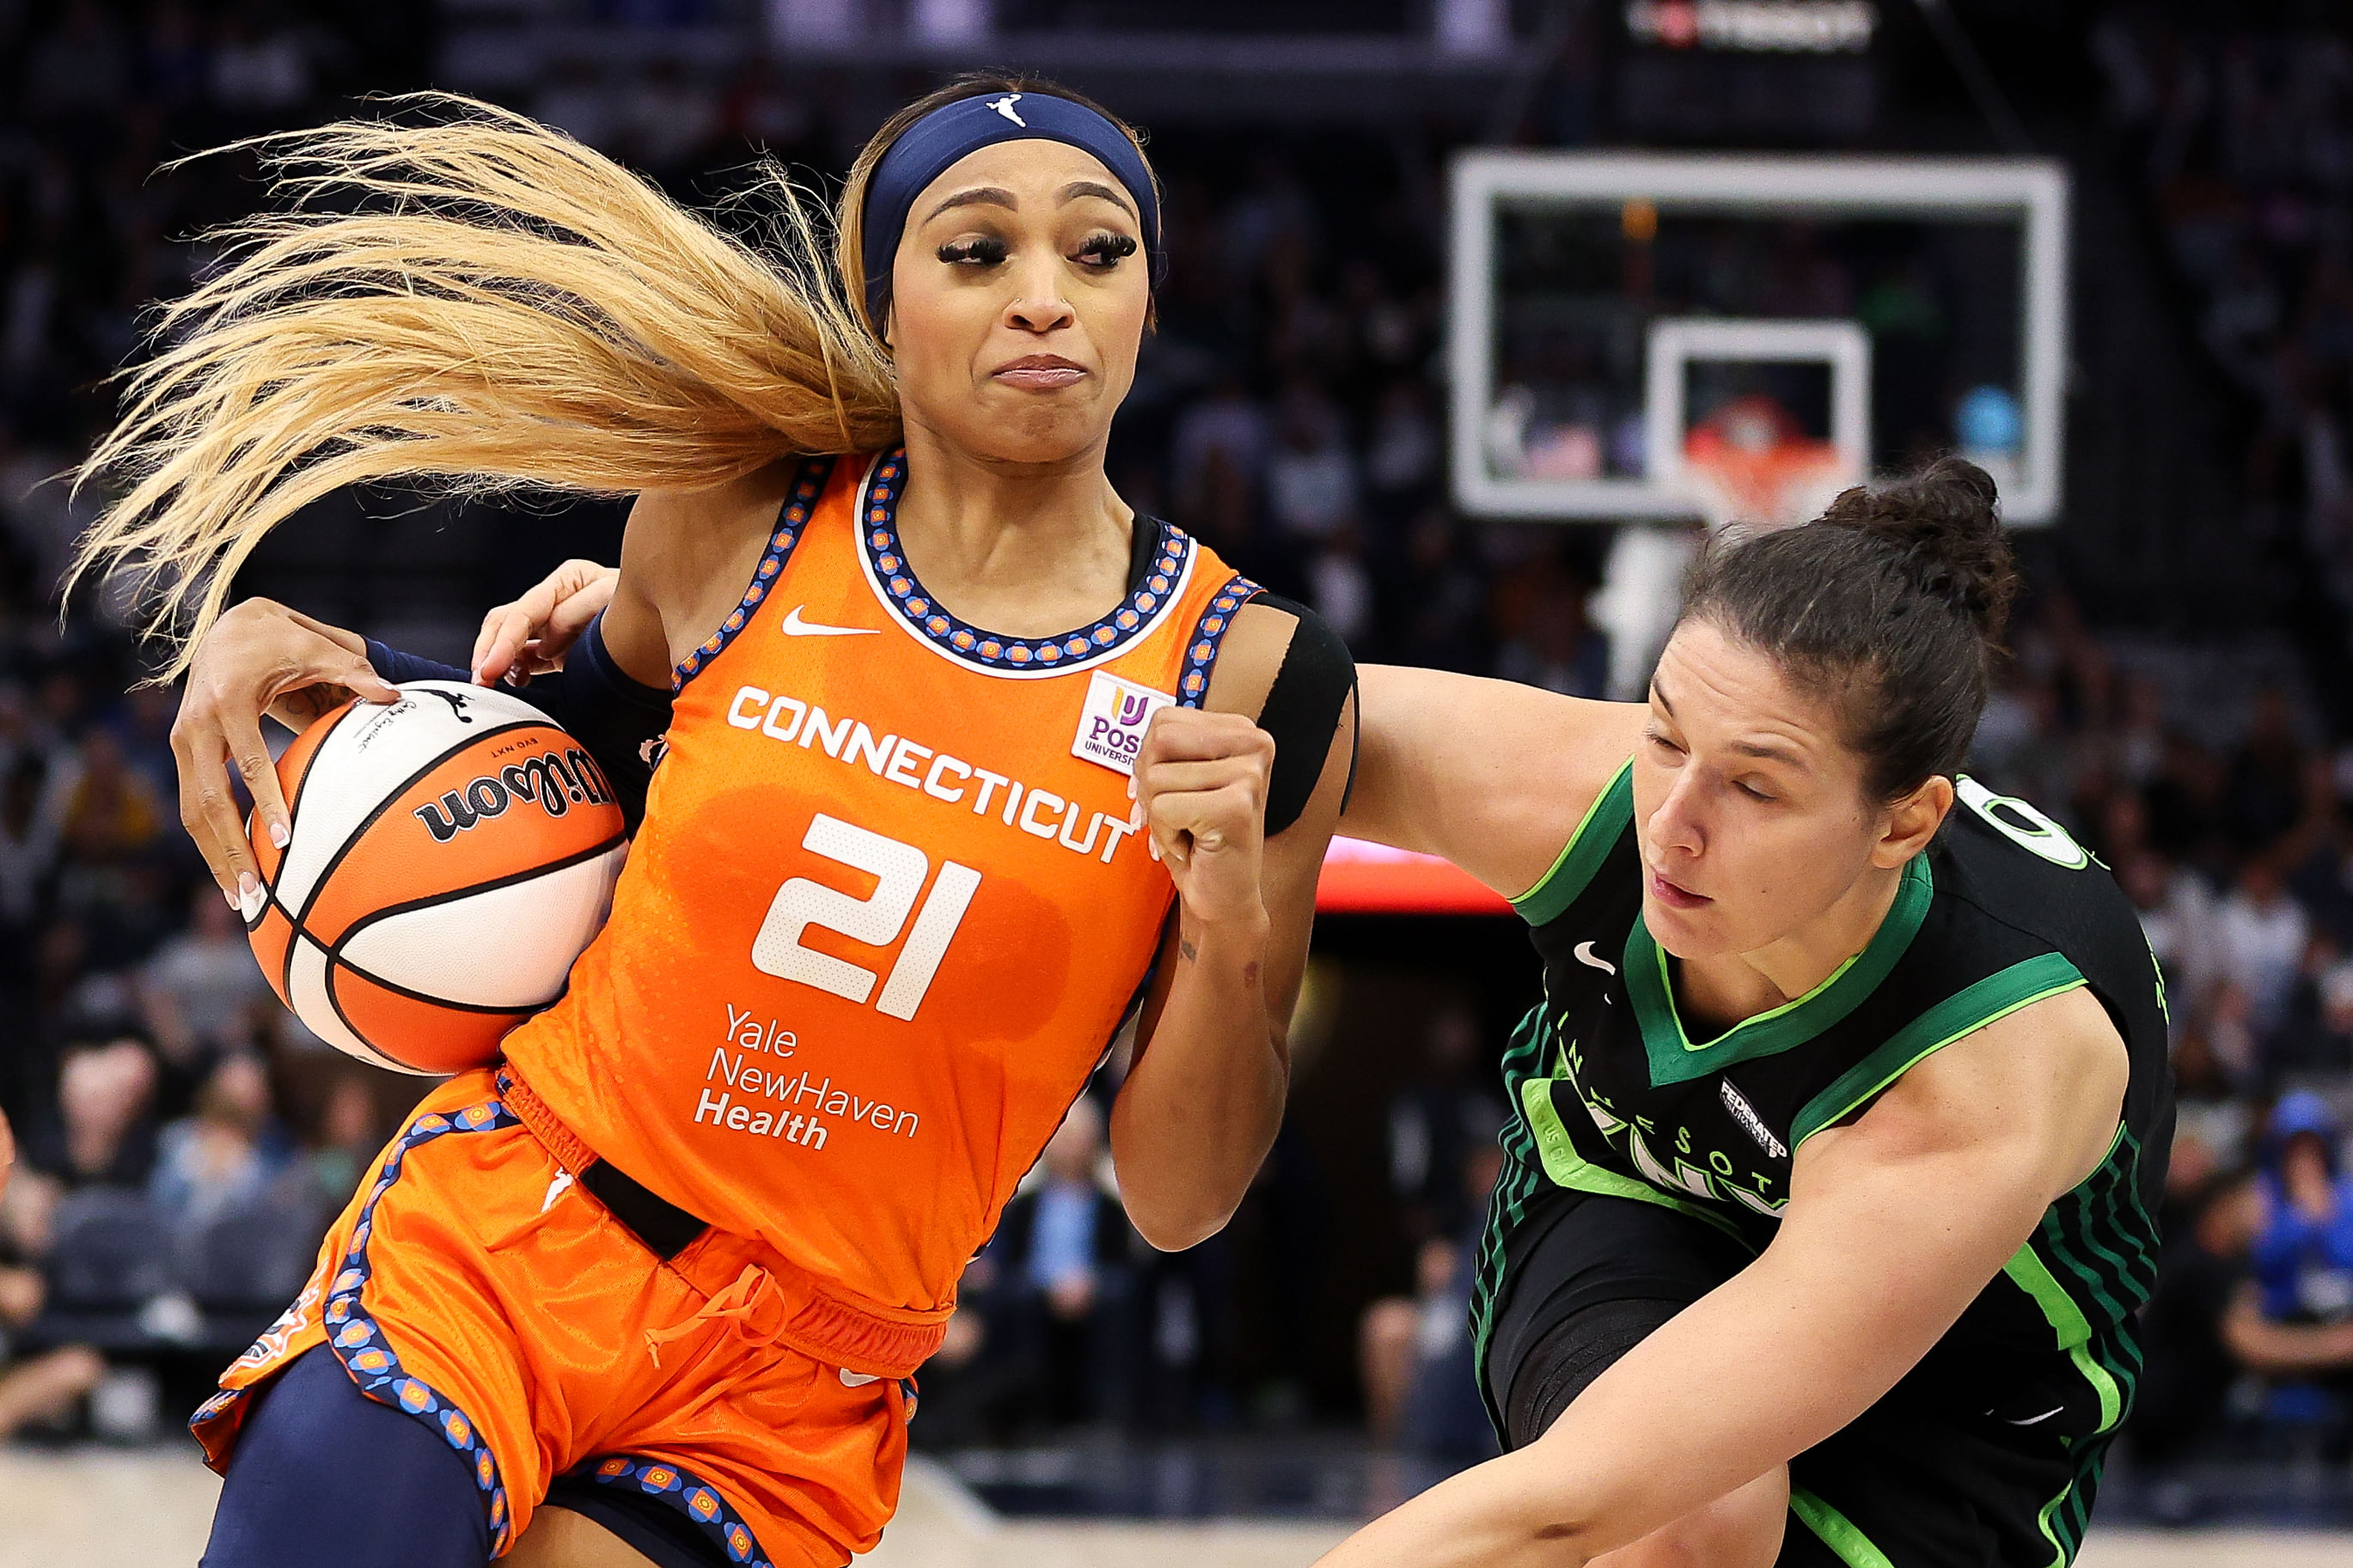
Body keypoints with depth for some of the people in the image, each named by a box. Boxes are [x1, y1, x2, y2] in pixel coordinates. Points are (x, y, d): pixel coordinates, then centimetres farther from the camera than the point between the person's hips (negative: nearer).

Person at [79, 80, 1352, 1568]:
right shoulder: (736, 519, 0)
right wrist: (267, 643, 7)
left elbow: (1176, 1204, -2)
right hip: (499, 1240, 1)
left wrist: (1235, 929, -20)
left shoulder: (1253, 681, -5)